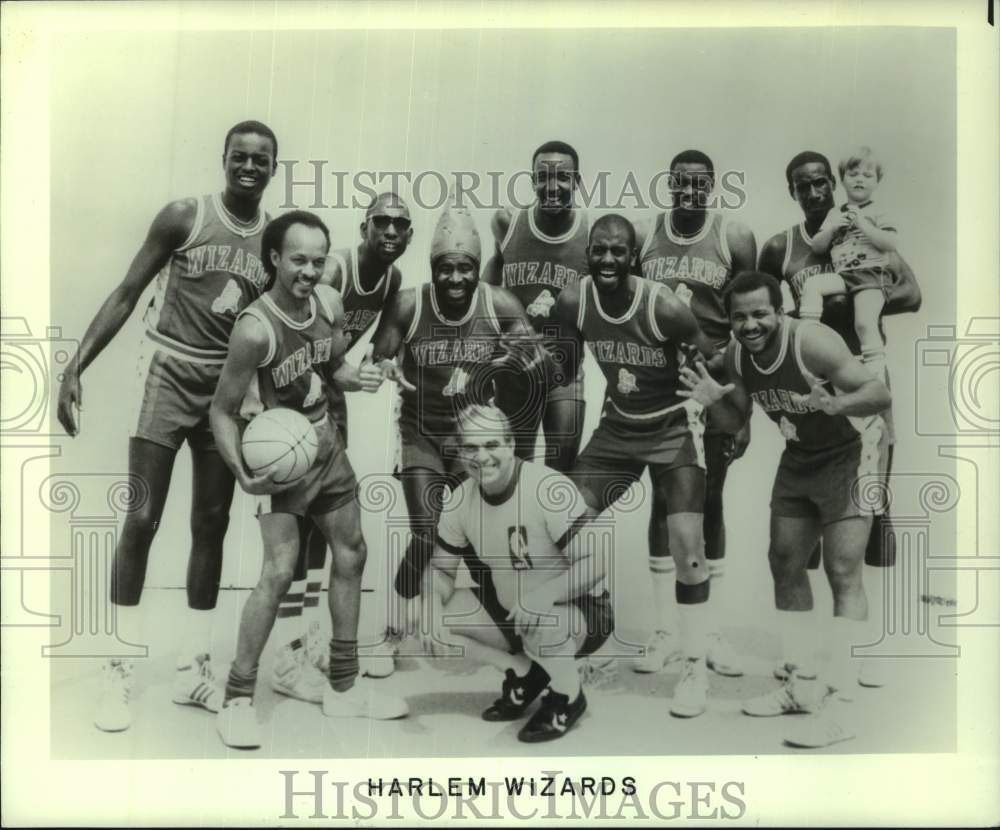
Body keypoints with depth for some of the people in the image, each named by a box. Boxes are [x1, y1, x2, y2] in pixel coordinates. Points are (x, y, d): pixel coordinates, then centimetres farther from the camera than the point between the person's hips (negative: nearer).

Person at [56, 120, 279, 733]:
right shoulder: (184, 217, -7)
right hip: (170, 374, -4)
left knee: (212, 525, 7)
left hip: (229, 387, 4)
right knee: (142, 520, -7)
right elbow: (127, 295, -7)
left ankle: (193, 669, 17)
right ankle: (120, 675, 3)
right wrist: (76, 366, -16)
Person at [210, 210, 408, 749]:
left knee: (351, 556, 13)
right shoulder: (255, 328, -26)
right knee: (279, 572, -17)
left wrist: (354, 378, -11)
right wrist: (242, 472, -33)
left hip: (327, 445, 8)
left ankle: (344, 688, 27)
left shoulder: (330, 304, -6)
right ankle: (237, 700, 1)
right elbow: (223, 411, -19)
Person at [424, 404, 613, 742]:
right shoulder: (459, 502, -8)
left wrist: (541, 596, -43)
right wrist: (434, 613, -20)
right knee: (438, 615, -12)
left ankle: (569, 697, -3)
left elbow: (594, 565, -27)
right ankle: (524, 673, 8)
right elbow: (441, 570, 1)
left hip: (582, 612, -6)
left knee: (539, 623, -38)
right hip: (508, 610, 6)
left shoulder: (550, 489, -26)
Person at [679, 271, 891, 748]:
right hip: (799, 458, 7)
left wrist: (838, 404, -47)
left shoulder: (812, 342, -28)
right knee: (785, 563, 10)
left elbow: (880, 392, -28)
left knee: (843, 572, -13)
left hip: (849, 454, -7)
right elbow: (736, 421, 3)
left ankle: (835, 706, -12)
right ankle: (800, 686, 24)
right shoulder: (737, 356, -9)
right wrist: (713, 401, -18)